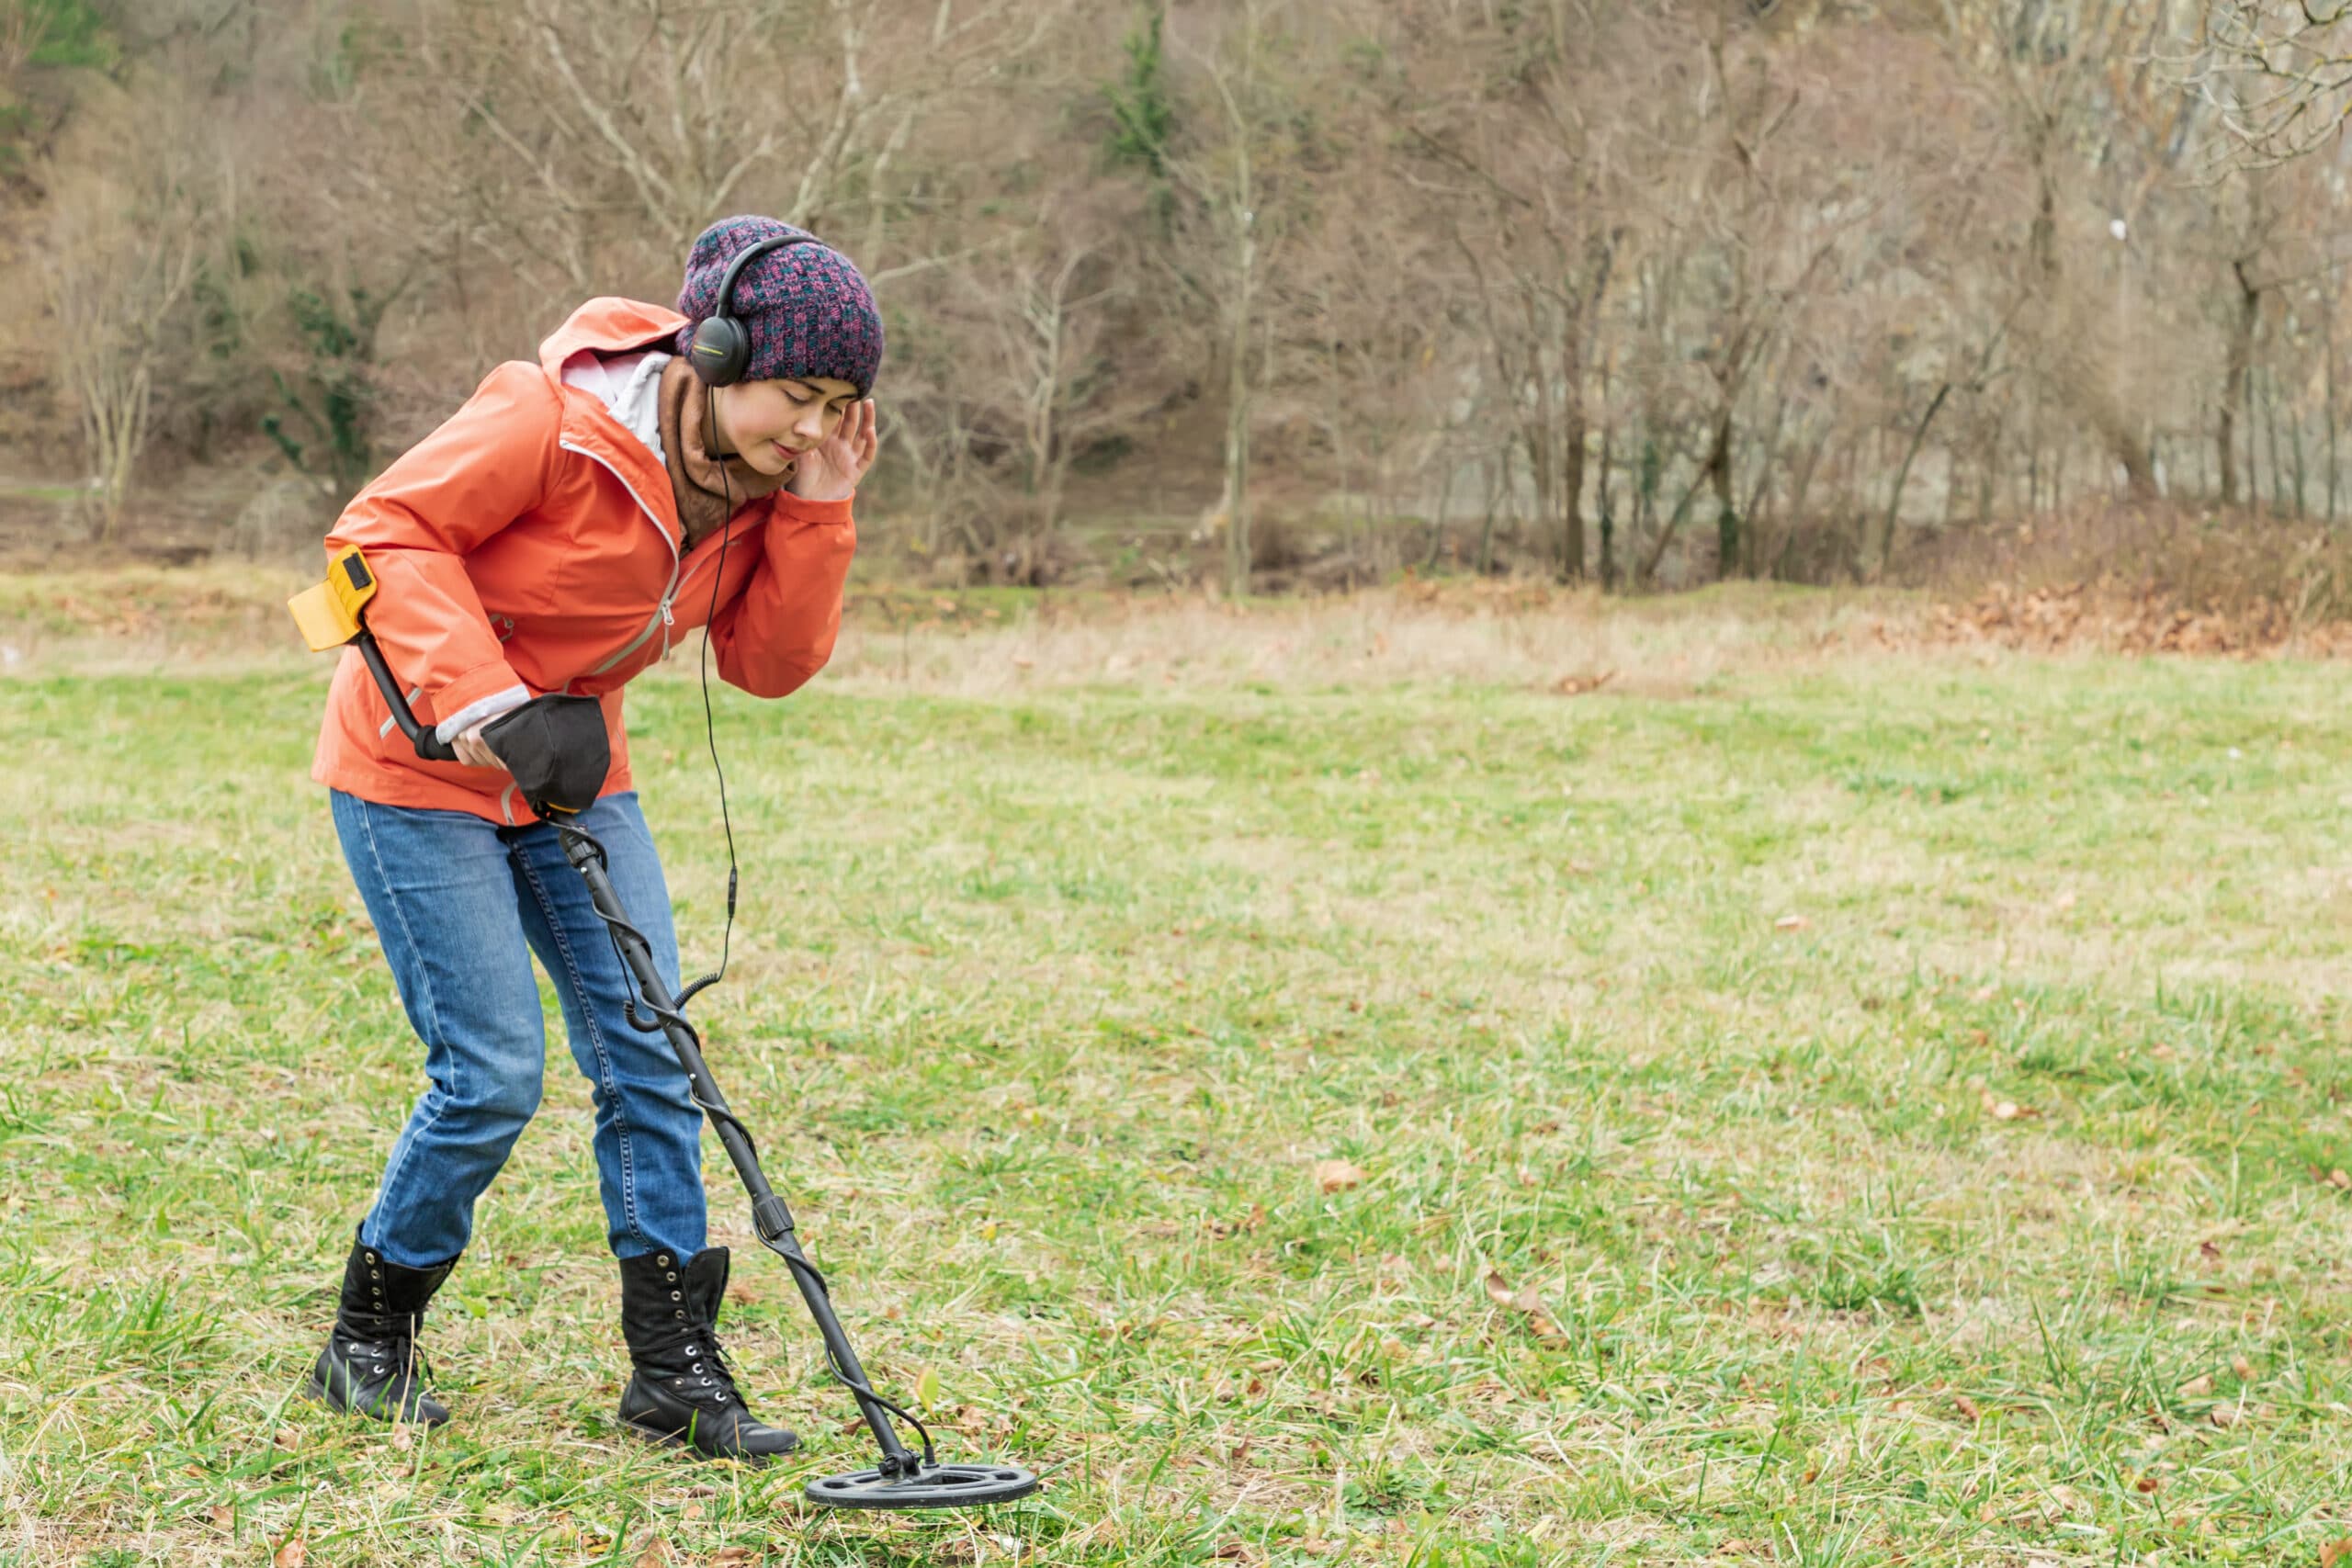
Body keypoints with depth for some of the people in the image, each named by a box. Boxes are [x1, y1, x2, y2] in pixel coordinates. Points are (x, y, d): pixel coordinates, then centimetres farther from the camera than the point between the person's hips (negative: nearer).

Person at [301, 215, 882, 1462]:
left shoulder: (765, 475, -4)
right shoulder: (556, 421, -25)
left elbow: (771, 664, -3)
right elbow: (388, 530, -21)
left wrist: (817, 511, -15)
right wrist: (475, 696, -30)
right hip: (417, 769, -7)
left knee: (648, 1059, -1)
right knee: (493, 1074, -10)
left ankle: (672, 1366, 7)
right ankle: (366, 1344, 11)